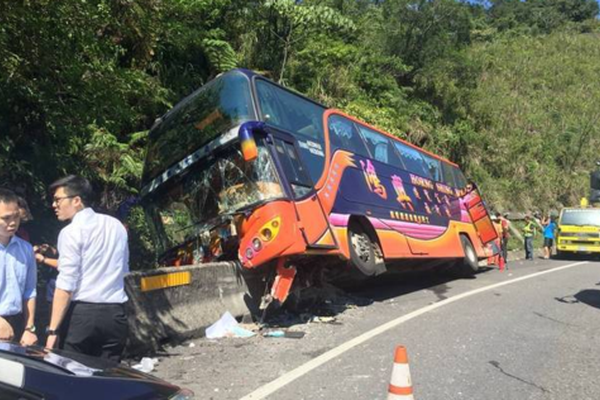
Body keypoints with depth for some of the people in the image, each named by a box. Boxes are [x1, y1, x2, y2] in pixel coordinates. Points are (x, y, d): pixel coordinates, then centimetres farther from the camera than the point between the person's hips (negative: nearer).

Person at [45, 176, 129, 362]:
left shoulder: (71, 232, -7)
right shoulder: (116, 226, 12)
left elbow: (66, 285, -14)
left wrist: (53, 330, -12)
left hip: (81, 314, -6)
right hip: (115, 314, 6)